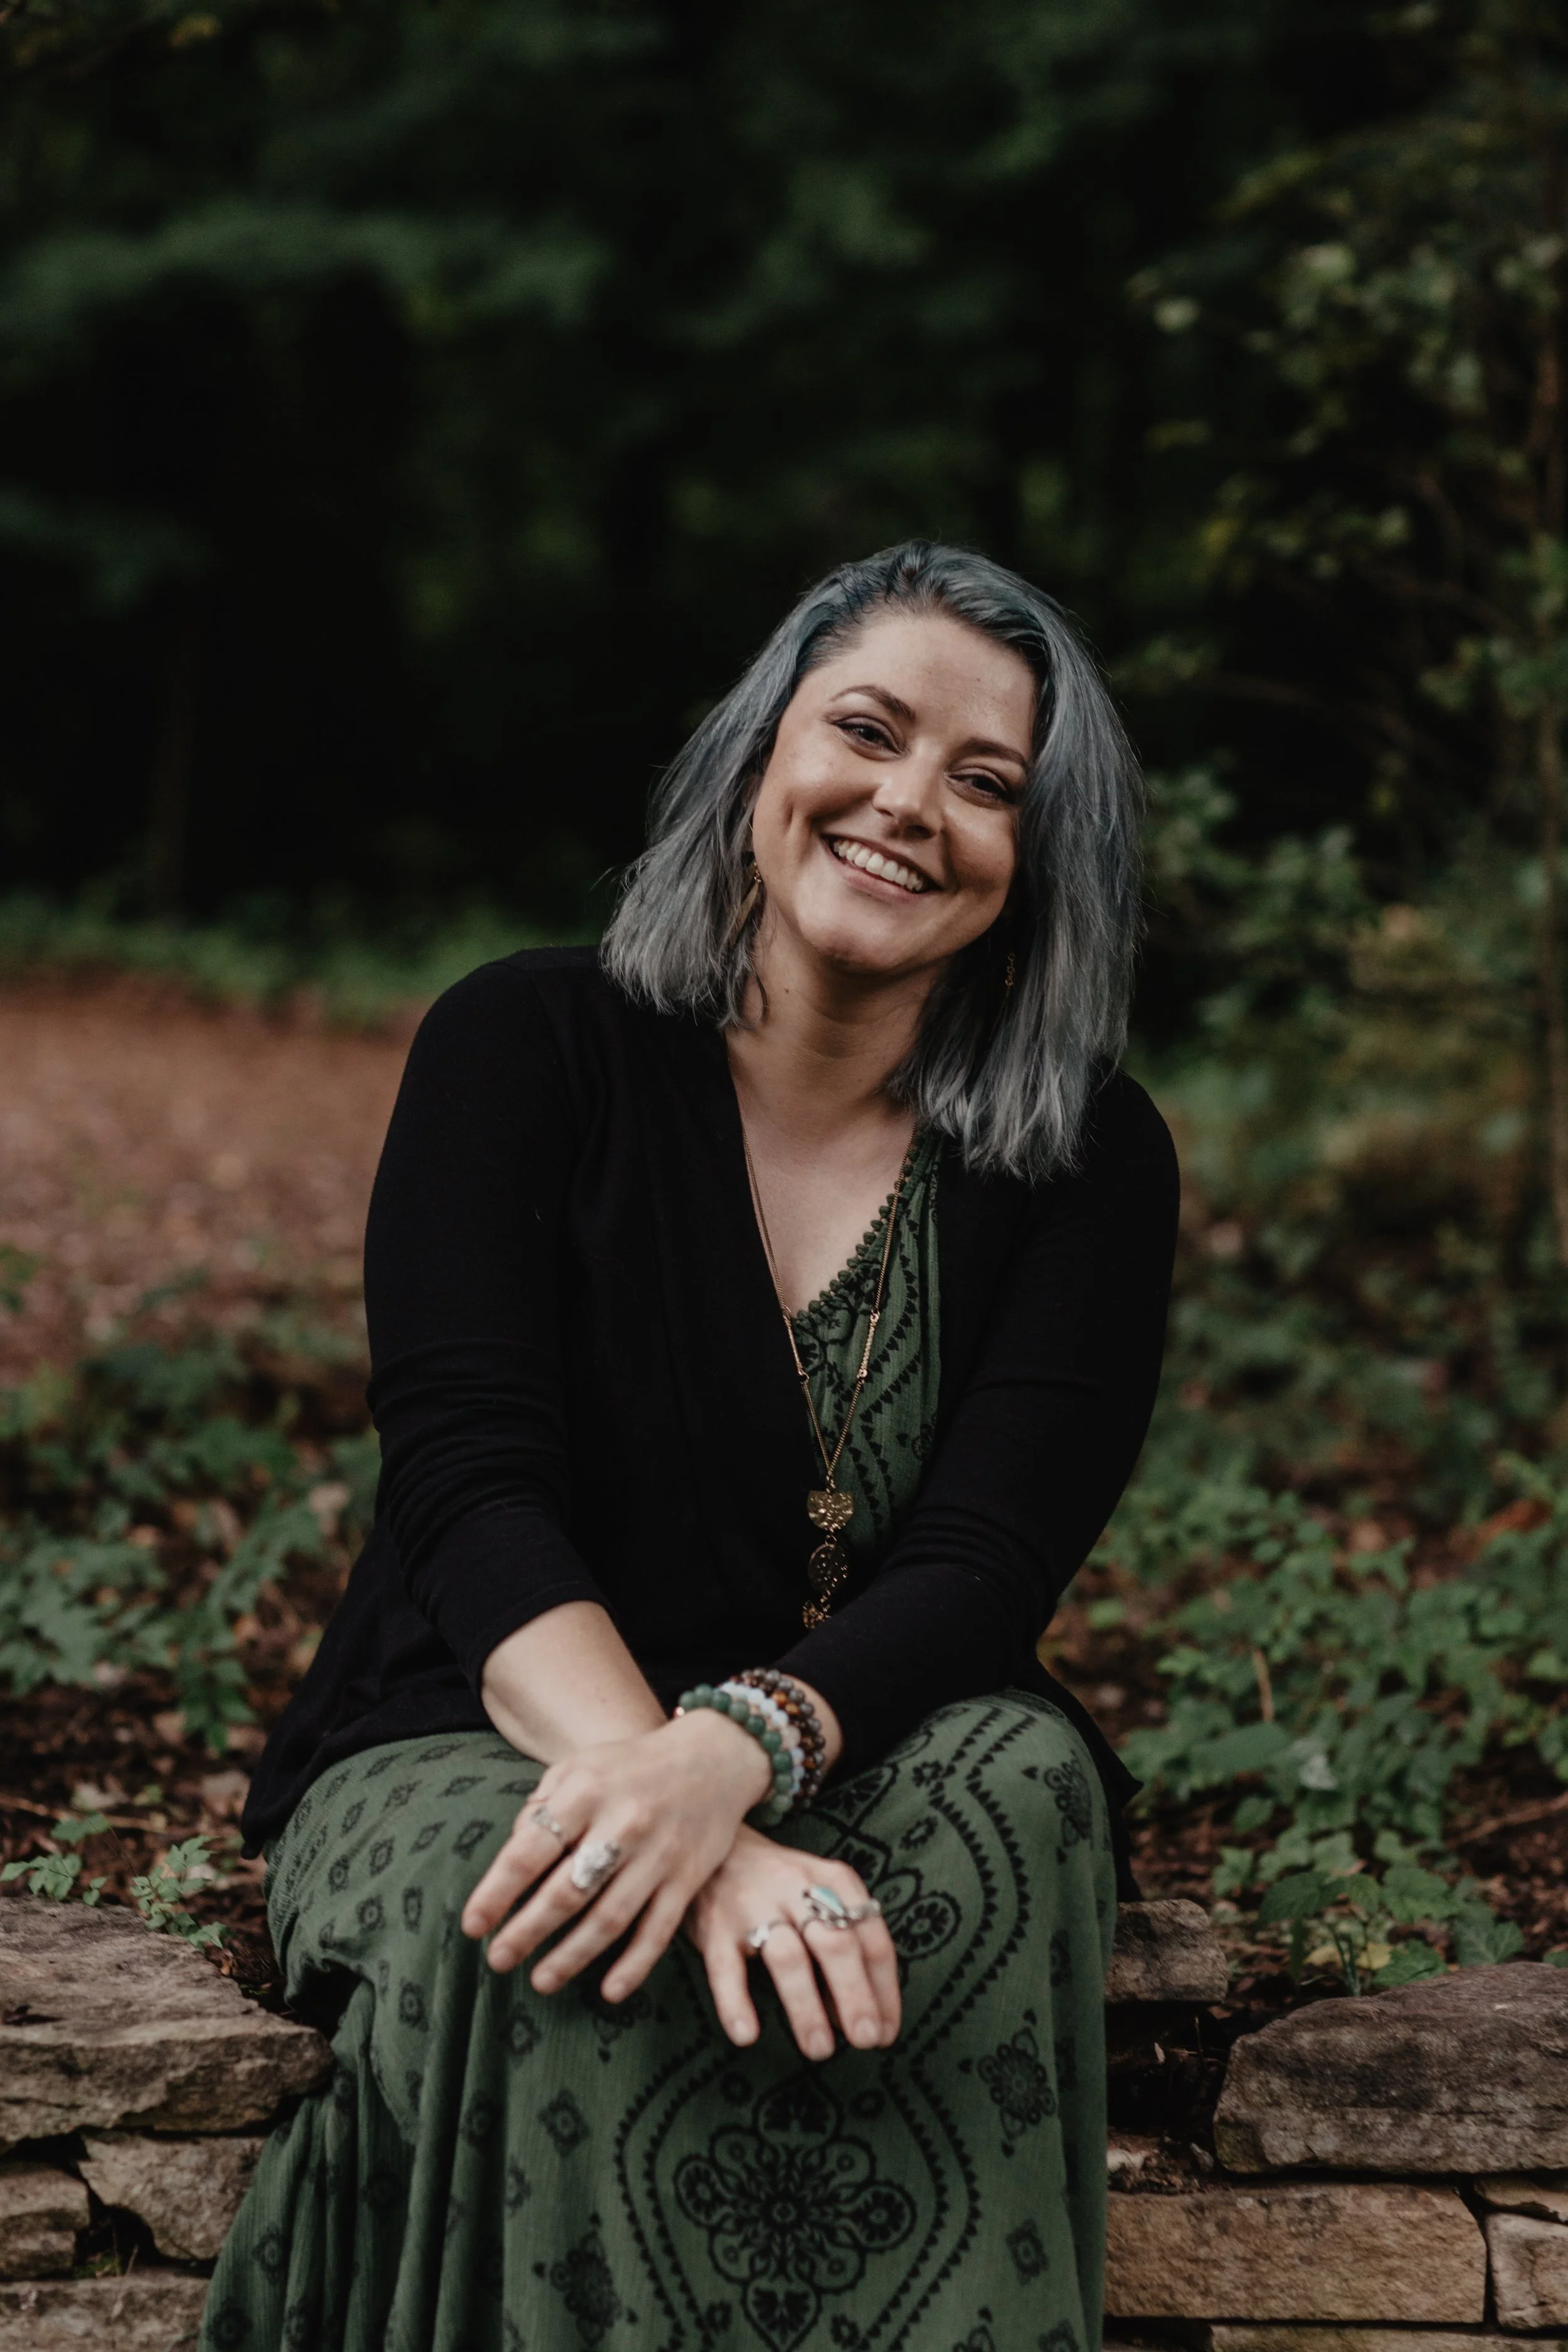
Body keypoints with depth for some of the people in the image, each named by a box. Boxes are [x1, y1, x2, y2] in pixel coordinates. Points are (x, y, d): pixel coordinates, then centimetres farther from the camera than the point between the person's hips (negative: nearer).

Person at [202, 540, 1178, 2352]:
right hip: (476, 1750, -1)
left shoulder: (1089, 1162, -1)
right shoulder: (528, 1048, -5)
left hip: (876, 1761, 2)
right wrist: (683, 1821, -36)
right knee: (505, 1919, -36)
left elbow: (982, 1566, -13)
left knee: (1027, 1781, -33)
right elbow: (476, 1487, -16)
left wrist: (734, 1751, -37)